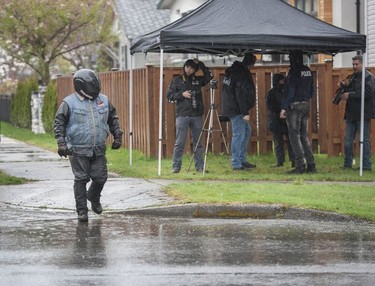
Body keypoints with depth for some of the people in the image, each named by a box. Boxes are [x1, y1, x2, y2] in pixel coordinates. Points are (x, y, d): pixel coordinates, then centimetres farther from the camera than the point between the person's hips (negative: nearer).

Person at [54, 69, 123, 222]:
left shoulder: (103, 100, 7)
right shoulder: (69, 103, -6)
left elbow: (113, 119, 20)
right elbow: (59, 123, -3)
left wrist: (117, 136, 15)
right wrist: (61, 142, -11)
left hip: (99, 150, 4)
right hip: (78, 150, -4)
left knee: (100, 178, 5)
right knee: (81, 179, -1)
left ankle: (94, 198, 35)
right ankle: (82, 210, 9)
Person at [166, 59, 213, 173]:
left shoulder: (198, 80, 14)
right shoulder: (177, 81, 8)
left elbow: (209, 76, 2)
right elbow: (169, 95, 5)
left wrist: (200, 64, 2)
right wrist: (182, 94, -10)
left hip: (196, 116, 2)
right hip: (182, 115, -2)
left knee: (198, 142, 3)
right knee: (180, 142, -6)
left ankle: (199, 166, 7)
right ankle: (176, 166, -1)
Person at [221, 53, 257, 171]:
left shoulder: (231, 70, 14)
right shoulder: (242, 74, -17)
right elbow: (242, 95, -21)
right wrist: (245, 112, -20)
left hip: (230, 107, 10)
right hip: (236, 109, -10)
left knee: (247, 130, 19)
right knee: (238, 134, -6)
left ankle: (242, 160, 21)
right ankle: (236, 164, -3)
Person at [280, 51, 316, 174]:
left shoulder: (294, 71, -12)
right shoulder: (308, 71, 11)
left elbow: (290, 91, -16)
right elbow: (311, 91, 15)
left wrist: (284, 107, -14)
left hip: (294, 105, -7)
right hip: (306, 105, 7)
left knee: (294, 135, -4)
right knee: (303, 135, 13)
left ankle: (300, 165, -10)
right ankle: (311, 165, 8)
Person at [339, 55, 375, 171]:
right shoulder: (352, 77, 19)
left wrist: (350, 95, -20)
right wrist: (345, 86, 5)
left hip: (363, 113, -8)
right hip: (351, 113, 8)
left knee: (364, 139, -4)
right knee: (348, 139, 8)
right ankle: (347, 164, 14)